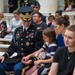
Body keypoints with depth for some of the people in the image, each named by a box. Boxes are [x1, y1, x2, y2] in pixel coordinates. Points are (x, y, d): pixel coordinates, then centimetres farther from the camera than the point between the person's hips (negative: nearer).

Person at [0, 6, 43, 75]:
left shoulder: (37, 31, -4)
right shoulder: (17, 31, 14)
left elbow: (38, 50, -5)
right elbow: (13, 47, 17)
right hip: (18, 58, 6)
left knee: (17, 68, -33)